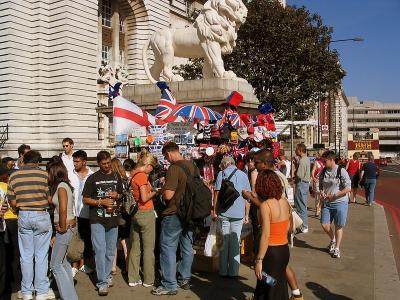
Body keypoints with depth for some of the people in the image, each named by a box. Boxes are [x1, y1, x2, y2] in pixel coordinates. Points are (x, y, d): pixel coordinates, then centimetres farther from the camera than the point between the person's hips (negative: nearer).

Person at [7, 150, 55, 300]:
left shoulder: (14, 176, 1)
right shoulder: (44, 175, -7)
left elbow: (12, 202, 2)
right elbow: (50, 199, -6)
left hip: (23, 216, 2)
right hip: (42, 216, -2)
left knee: (26, 256, 12)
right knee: (41, 255, 7)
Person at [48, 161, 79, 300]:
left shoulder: (61, 186, -14)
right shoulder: (63, 185, 13)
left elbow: (63, 209, -25)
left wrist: (62, 227, -15)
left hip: (66, 228, -9)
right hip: (69, 226, 9)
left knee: (55, 264, -1)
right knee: (62, 261, 17)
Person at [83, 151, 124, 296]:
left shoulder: (117, 177, 9)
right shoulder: (92, 178, -1)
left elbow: (121, 194, 19)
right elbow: (85, 199, -2)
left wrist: (117, 196, -4)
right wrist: (101, 202, -15)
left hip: (113, 219, 4)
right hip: (97, 220, -3)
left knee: (110, 251, 12)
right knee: (100, 250, -9)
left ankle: (107, 276, 28)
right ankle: (102, 282, -3)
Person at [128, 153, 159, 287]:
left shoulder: (134, 175, 10)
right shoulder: (142, 176, -15)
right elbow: (144, 198, -19)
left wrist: (151, 190, 10)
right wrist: (155, 192, -4)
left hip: (136, 214, 8)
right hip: (146, 213, -8)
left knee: (135, 247, 12)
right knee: (148, 248, 2)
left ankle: (133, 278, 19)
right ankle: (148, 280, 10)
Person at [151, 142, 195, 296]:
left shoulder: (174, 168, -19)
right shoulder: (193, 166, 5)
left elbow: (168, 195, -25)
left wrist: (161, 190, -4)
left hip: (174, 214, -8)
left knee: (168, 248, 1)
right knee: (187, 247, 15)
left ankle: (169, 285, 5)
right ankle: (184, 279, 26)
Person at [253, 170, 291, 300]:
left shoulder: (265, 205, -20)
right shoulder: (285, 201, 1)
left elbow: (265, 236, -22)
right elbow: (287, 228, 10)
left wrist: (259, 260, -18)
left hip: (271, 251, -7)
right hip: (284, 249, 7)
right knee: (280, 286, 22)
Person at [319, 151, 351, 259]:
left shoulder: (341, 171, -12)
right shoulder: (323, 172, 5)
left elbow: (348, 188, -14)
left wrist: (334, 195, -18)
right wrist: (322, 192, -4)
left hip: (340, 203, -5)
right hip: (326, 203, 5)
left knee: (339, 226, 6)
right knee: (324, 225, 2)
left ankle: (337, 248, 22)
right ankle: (333, 240, 33)